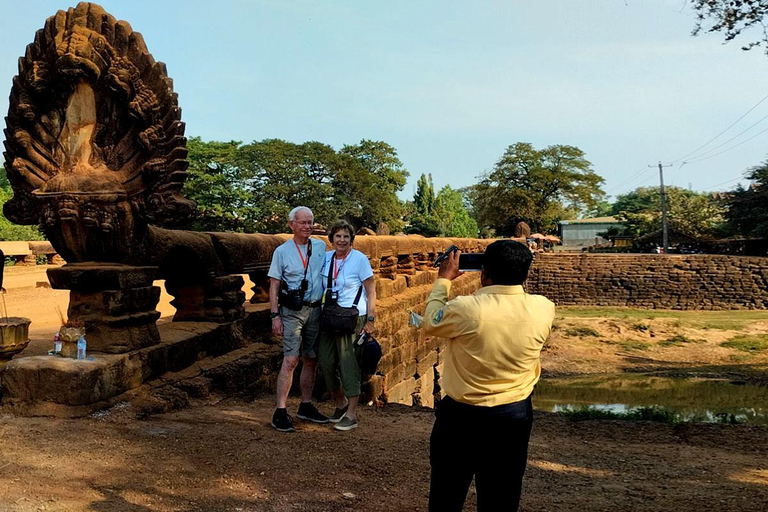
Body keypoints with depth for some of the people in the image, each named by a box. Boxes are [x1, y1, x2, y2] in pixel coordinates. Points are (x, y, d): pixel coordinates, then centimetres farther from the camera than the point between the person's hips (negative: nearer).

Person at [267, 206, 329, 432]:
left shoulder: (321, 247, 8)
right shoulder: (282, 251, -2)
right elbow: (274, 286, -2)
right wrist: (275, 316, -10)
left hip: (315, 310, 4)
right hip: (292, 312, -4)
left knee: (311, 360, 10)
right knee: (291, 360, -12)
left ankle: (306, 406, 22)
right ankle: (280, 412, -7)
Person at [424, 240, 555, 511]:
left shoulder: (465, 308, -23)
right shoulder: (544, 309, -13)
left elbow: (431, 323, -1)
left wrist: (443, 280, 10)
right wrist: (511, 275, 14)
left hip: (462, 416, -3)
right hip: (516, 415, 3)